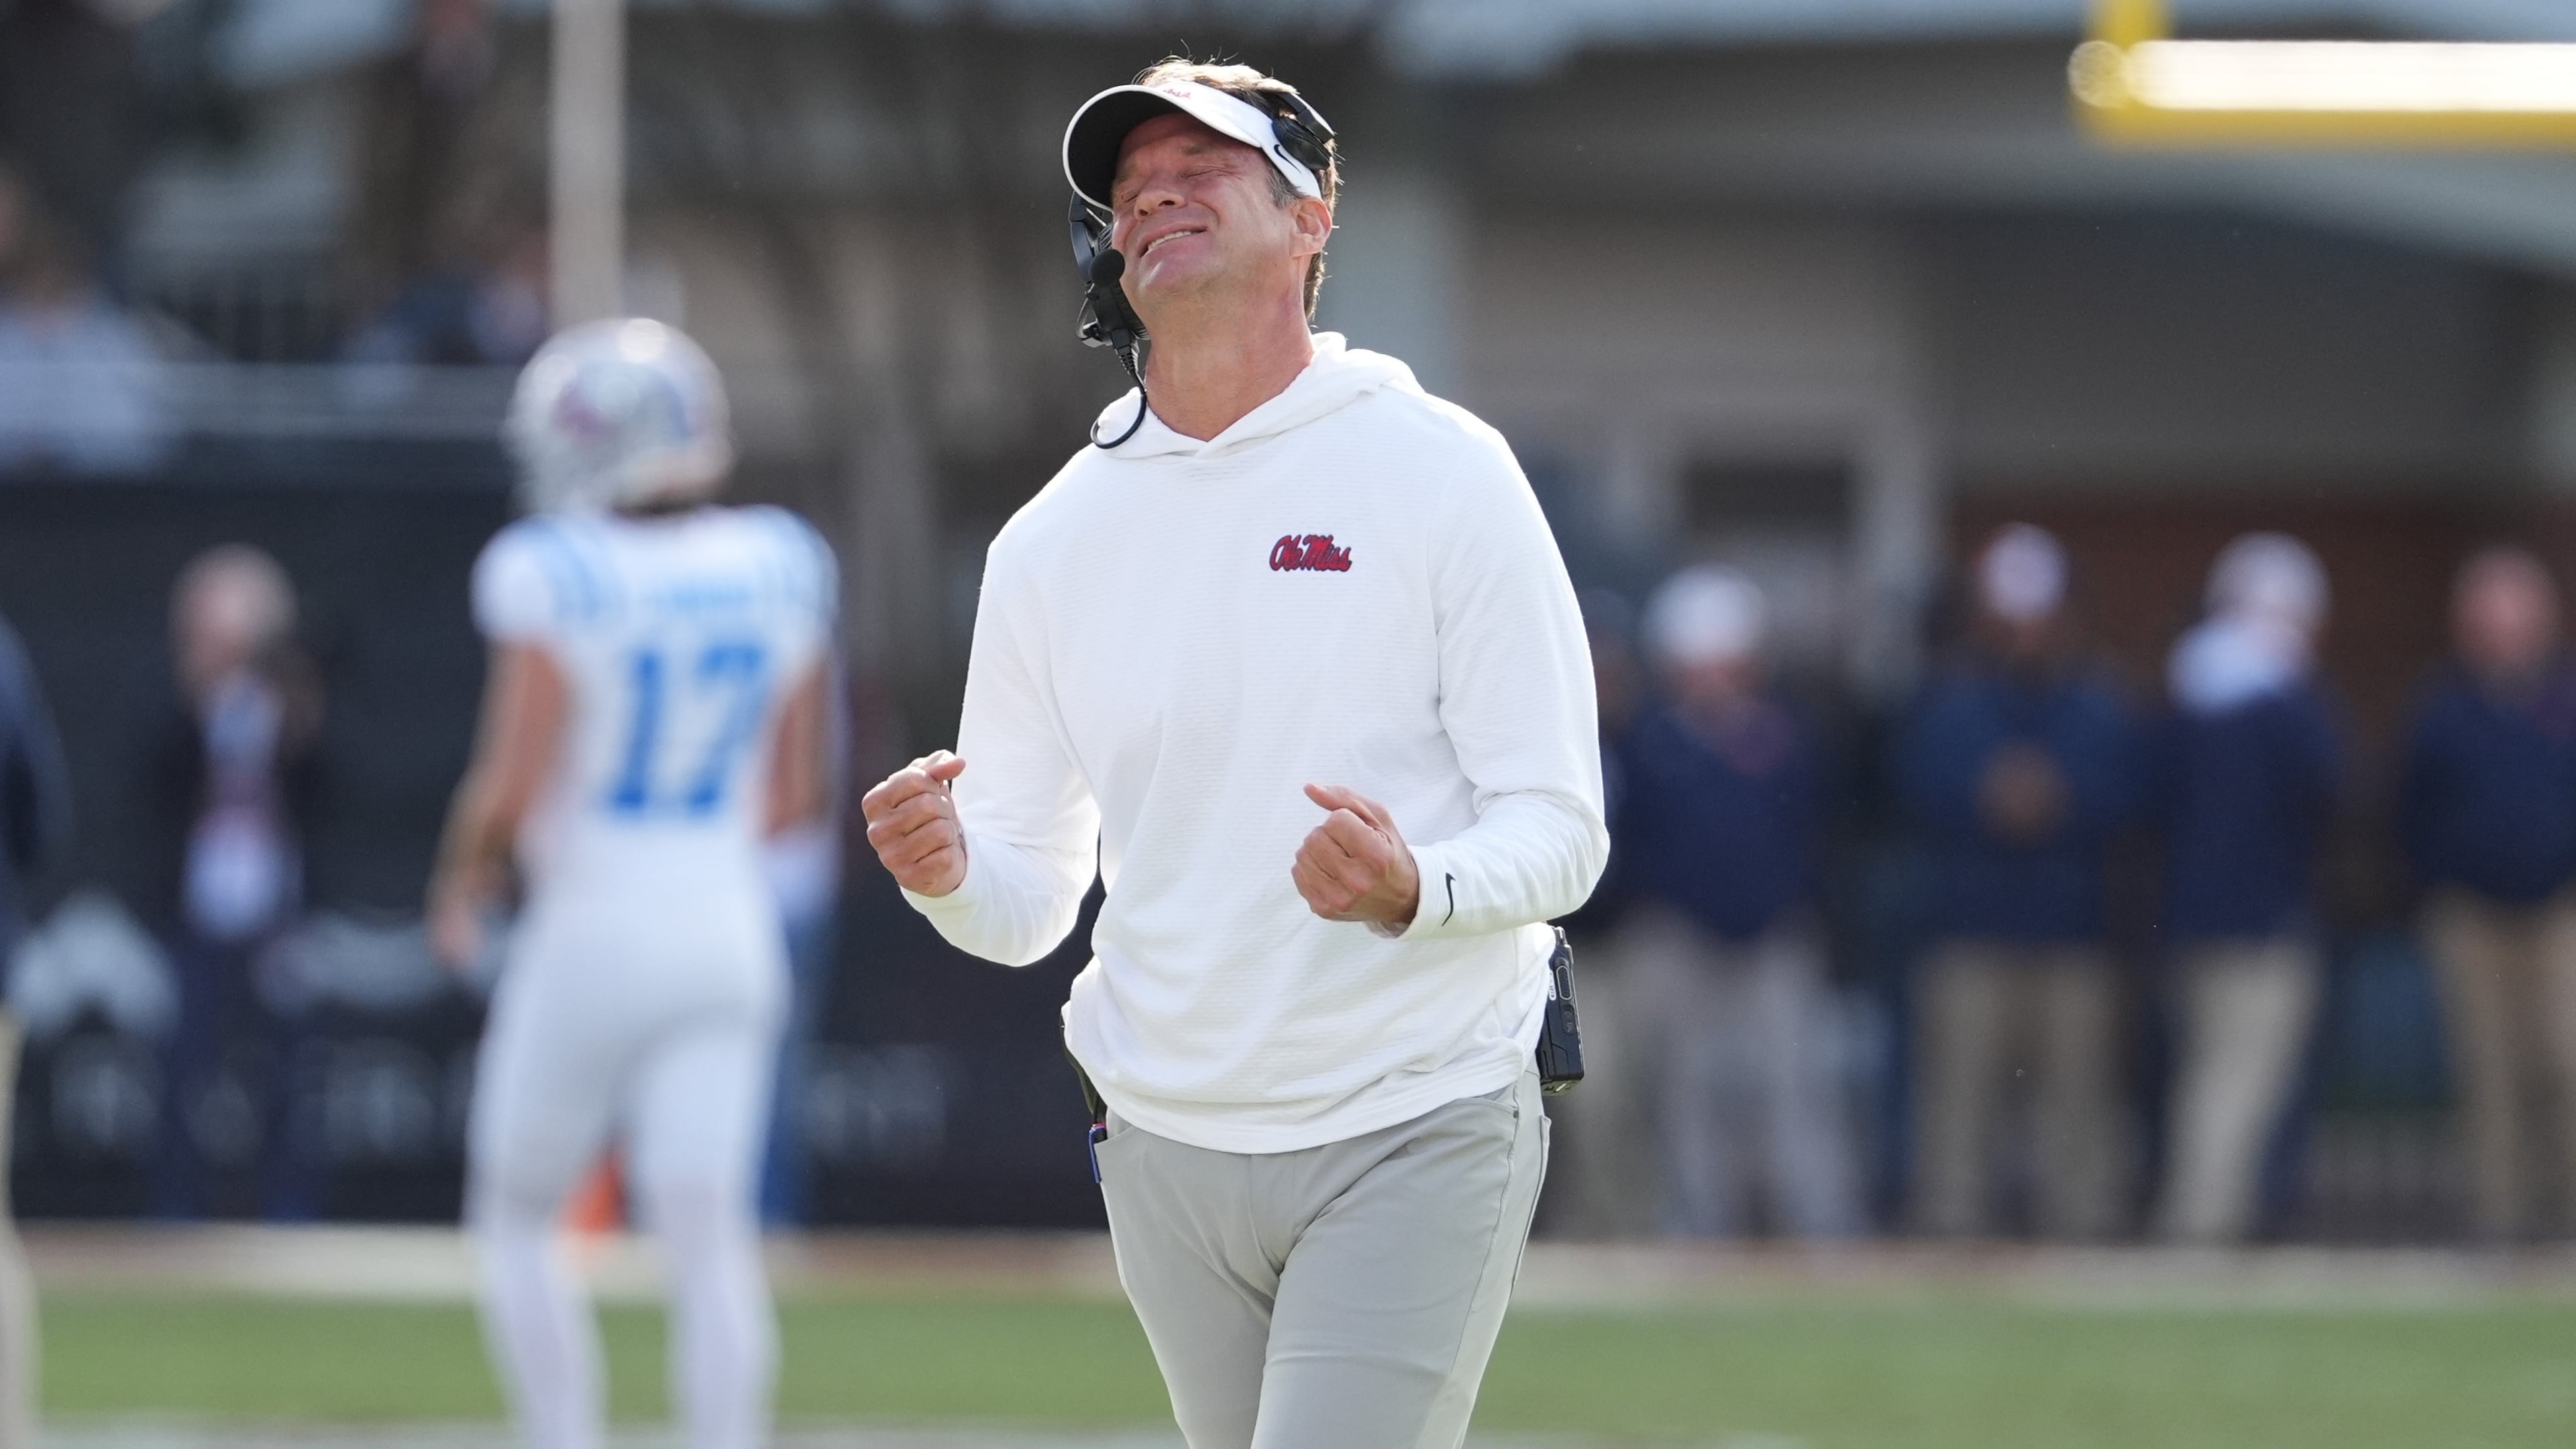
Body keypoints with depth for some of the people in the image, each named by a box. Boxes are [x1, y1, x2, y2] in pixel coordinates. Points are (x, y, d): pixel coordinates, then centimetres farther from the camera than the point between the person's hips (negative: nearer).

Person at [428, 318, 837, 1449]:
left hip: (592, 932, -4)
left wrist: (459, 888, 3)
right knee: (706, 1238, -1)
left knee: (516, 1221, 12)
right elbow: (794, 792, 8)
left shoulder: (555, 578, -14)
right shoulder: (777, 572, 3)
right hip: (730, 927, 4)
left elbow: (512, 788, -16)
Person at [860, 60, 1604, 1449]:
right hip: (1169, 1151, 5)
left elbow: (1556, 828, -8)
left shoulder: (1443, 475, -4)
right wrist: (949, 874, -14)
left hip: (1418, 1137, -5)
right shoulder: (1055, 538, 8)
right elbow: (1028, 901, 10)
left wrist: (1414, 892, -29)